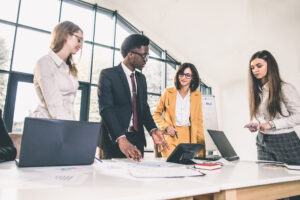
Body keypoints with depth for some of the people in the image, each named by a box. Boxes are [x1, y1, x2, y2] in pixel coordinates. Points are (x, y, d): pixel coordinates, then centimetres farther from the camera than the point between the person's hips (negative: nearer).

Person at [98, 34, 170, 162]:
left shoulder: (141, 78, 13)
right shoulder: (107, 74, -8)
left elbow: (144, 107, 10)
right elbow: (106, 109, -18)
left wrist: (153, 130, -8)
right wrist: (121, 139, -29)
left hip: (137, 141, 6)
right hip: (114, 141, -5)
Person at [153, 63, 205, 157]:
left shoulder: (197, 95, 9)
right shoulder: (168, 92, 5)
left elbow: (199, 121, 10)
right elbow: (156, 114, 11)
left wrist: (201, 144, 5)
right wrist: (166, 127, -5)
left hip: (189, 138, 1)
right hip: (171, 136, -1)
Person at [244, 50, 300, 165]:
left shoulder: (285, 88, -9)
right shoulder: (256, 91, 8)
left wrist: (272, 124, -20)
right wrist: (255, 124, -6)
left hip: (285, 142, -5)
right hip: (262, 142, 5)